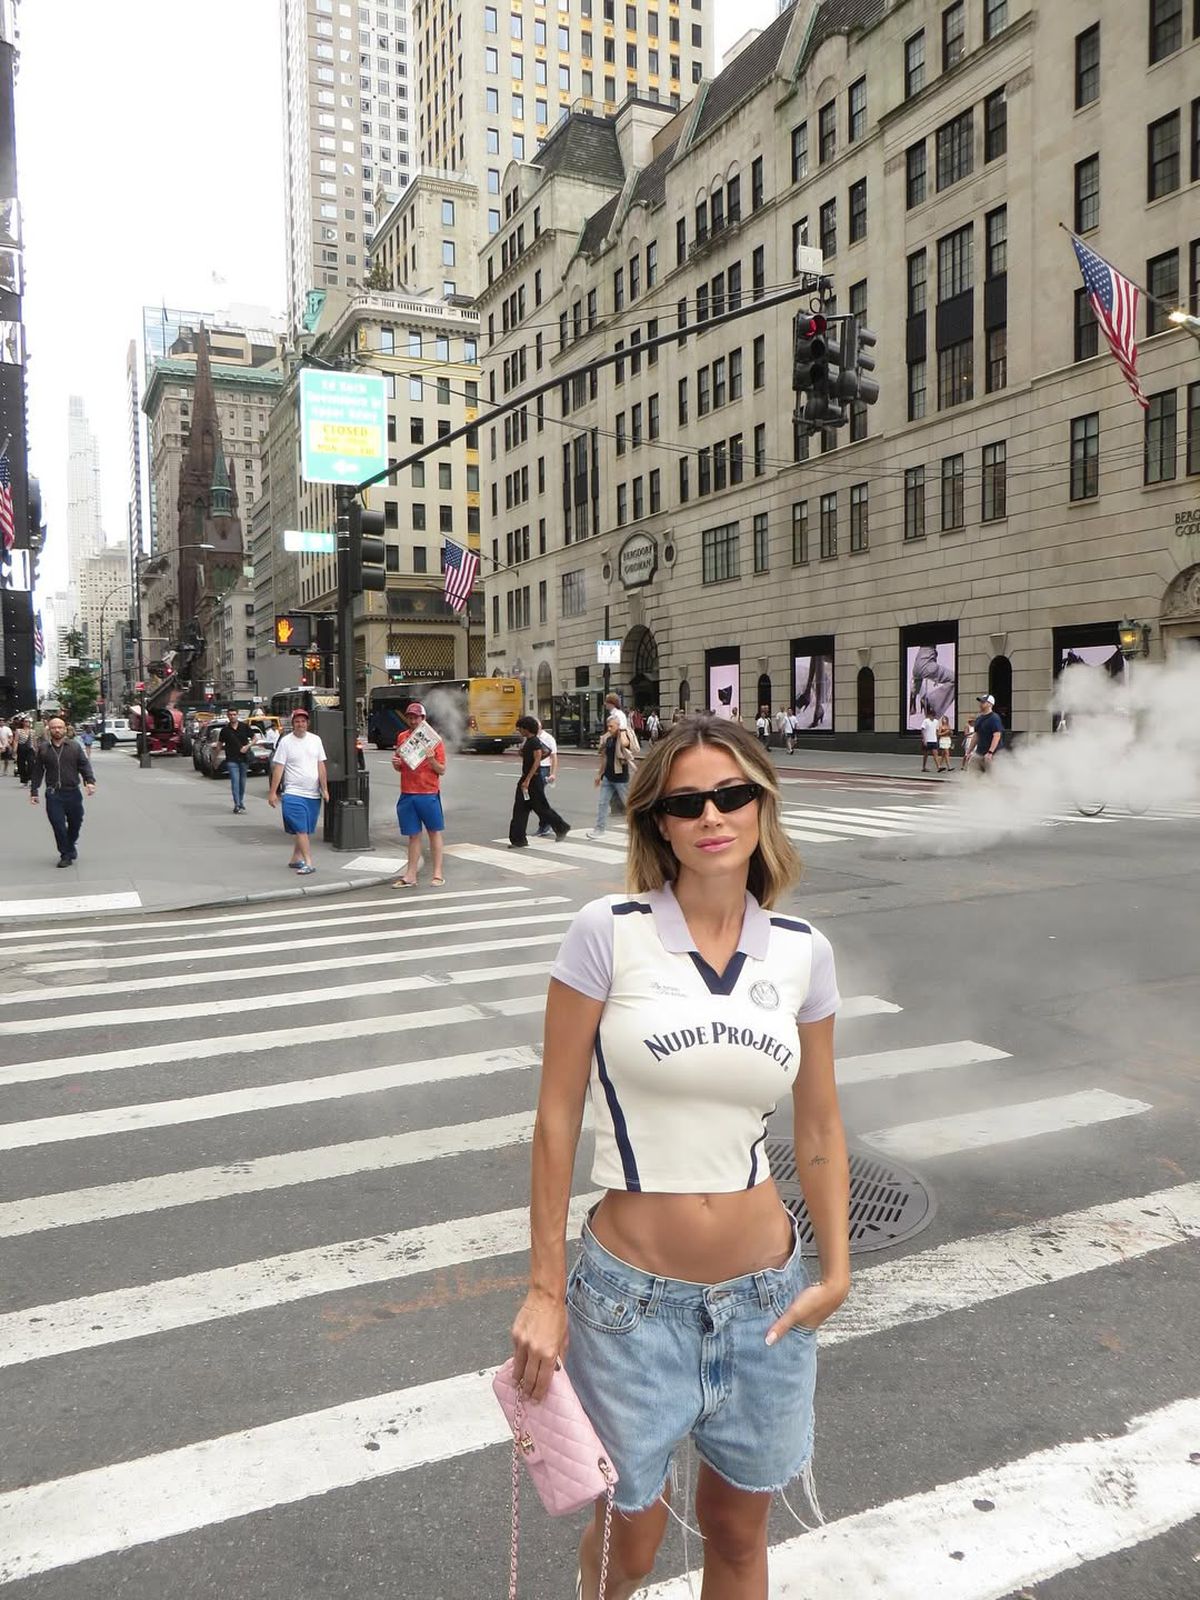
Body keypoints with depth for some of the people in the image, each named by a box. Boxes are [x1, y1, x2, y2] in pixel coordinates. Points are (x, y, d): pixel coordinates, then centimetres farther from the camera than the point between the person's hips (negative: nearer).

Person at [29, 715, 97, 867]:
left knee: (75, 823, 11)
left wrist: (90, 781, -16)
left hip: (73, 792, 1)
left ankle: (71, 846, 37)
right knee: (58, 826, -5)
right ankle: (65, 855, 6)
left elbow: (85, 765, 0)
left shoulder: (75, 746, 3)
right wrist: (33, 791, 7)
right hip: (53, 794, -1)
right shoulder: (42, 749, 5)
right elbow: (37, 772, 9)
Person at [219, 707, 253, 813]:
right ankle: (237, 804, -12)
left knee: (242, 781, 10)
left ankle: (241, 802, 25)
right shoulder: (225, 730, 1)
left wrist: (247, 746, -8)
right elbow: (220, 745, 10)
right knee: (235, 781, -11)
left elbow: (254, 739, 8)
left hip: (243, 758, 2)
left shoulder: (245, 727, 2)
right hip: (231, 760, -2)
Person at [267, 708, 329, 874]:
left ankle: (296, 859, 20)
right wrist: (272, 792, -7)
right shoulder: (285, 742, -3)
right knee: (301, 829, -10)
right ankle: (308, 863, -12)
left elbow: (321, 766, 10)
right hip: (294, 793, -4)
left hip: (314, 794, 4)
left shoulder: (315, 740, 9)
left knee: (305, 830, 8)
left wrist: (324, 789, 6)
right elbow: (278, 768, -4)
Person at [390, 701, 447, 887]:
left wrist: (431, 759, -22)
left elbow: (442, 770, -4)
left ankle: (438, 874, 9)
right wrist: (396, 763, -4)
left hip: (429, 794, -3)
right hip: (407, 794, 4)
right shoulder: (402, 737, 8)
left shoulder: (433, 738, -3)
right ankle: (410, 876, 11)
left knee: (434, 832, 5)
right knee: (413, 835, 8)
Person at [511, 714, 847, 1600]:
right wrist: (546, 1288, -5)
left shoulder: (803, 951, -3)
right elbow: (558, 1116, -8)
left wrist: (836, 1271, 0)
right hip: (632, 1294, -2)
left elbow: (819, 1125, 7)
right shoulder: (609, 932, -14)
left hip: (765, 1295, 3)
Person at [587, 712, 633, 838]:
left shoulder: (623, 737, -12)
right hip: (608, 776, 6)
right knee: (602, 803, 3)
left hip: (621, 777, -6)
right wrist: (600, 773, 18)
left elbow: (625, 743, -39)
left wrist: (622, 732, -22)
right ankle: (599, 829, 7)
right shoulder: (607, 739, 6)